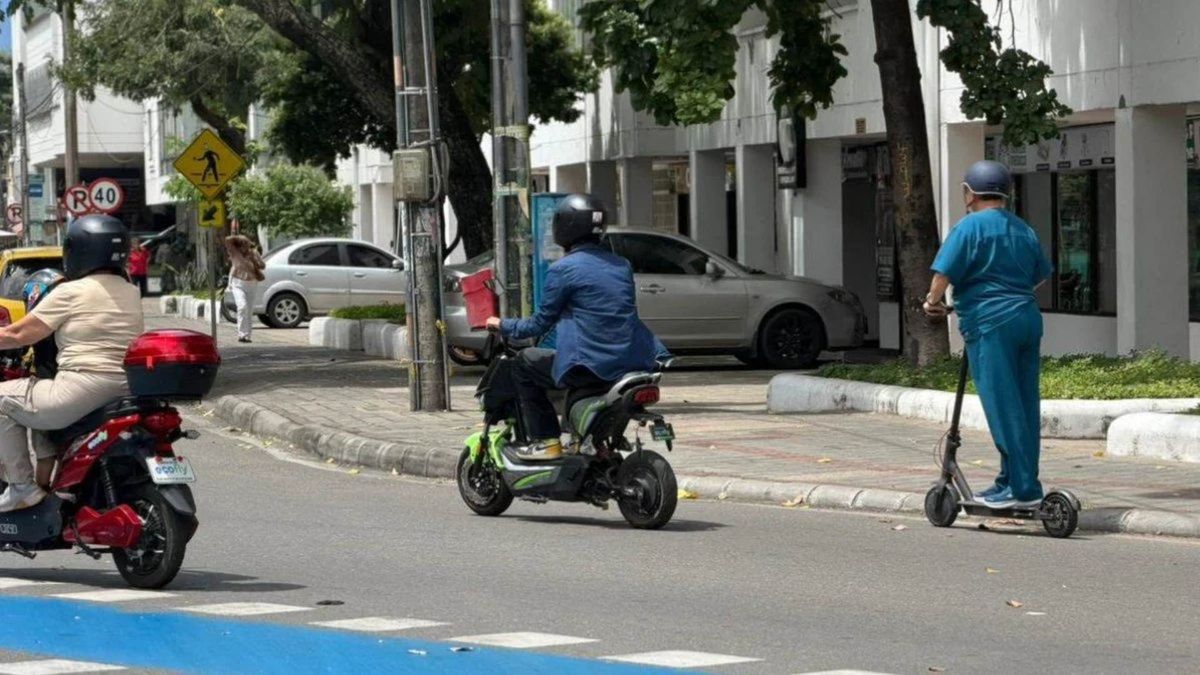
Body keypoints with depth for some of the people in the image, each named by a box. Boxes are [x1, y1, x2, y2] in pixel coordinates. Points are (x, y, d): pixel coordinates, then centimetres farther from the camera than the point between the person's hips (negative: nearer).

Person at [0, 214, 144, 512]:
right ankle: (44, 481, 33)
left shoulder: (71, 293, -8)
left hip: (83, 388, -9)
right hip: (126, 393, 9)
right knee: (44, 405, 34)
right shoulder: (131, 294, 14)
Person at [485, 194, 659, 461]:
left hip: (591, 366, -7)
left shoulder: (563, 269, -6)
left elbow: (541, 324, 0)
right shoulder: (622, 265, 14)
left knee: (525, 363, 14)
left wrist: (503, 326, 18)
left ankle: (546, 441, 8)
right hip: (633, 363, 7)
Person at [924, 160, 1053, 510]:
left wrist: (933, 302, 7)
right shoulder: (1024, 230, 17)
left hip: (990, 324, -7)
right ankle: (1012, 481, 14)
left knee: (1003, 409, -7)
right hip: (1028, 320, 7)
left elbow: (944, 274, -11)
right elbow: (1042, 275, 28)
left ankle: (1023, 487, -10)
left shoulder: (970, 227, -5)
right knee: (1026, 406, 9)